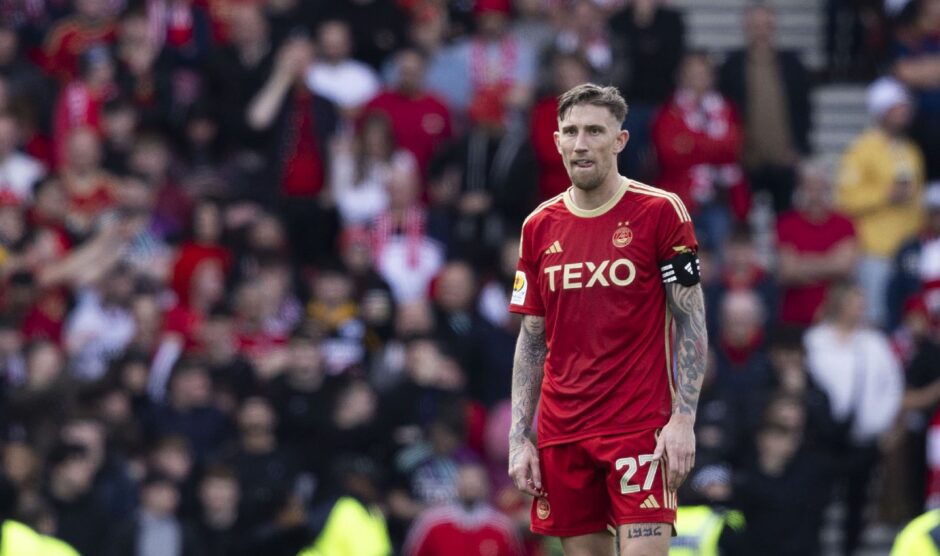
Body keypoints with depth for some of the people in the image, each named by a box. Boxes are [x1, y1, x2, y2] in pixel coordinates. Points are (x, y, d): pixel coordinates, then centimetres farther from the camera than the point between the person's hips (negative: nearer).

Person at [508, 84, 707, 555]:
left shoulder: (660, 212, -4)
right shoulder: (539, 227, 9)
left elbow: (691, 324, -3)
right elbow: (531, 340, 13)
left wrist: (683, 419, -12)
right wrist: (518, 438, 6)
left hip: (640, 426, -4)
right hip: (561, 435, 4)